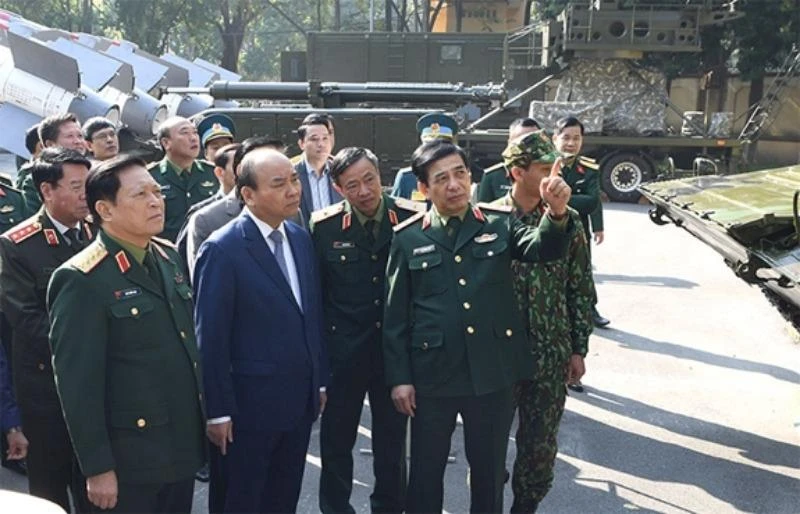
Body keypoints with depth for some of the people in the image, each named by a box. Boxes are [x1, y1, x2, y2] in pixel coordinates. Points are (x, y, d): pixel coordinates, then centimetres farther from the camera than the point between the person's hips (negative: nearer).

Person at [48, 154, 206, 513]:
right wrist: (98, 468, -15)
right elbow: (77, 383, -17)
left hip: (184, 445, 7)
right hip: (130, 459, -7)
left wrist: (204, 417, 13)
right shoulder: (82, 280, -17)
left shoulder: (168, 256, 6)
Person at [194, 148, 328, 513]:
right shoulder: (222, 250, -17)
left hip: (301, 398, 6)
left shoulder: (300, 238, 5)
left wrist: (320, 381, 10)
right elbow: (210, 337, -15)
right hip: (251, 404, -6)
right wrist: (218, 410, -13)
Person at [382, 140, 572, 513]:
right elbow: (395, 314, 0)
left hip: (493, 371, 1)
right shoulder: (408, 238, -2)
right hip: (433, 374, -1)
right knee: (426, 469, 14)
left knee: (489, 468, 17)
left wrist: (557, 214, -38)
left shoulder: (499, 223, 1)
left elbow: (543, 248, -17)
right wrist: (399, 377, -3)